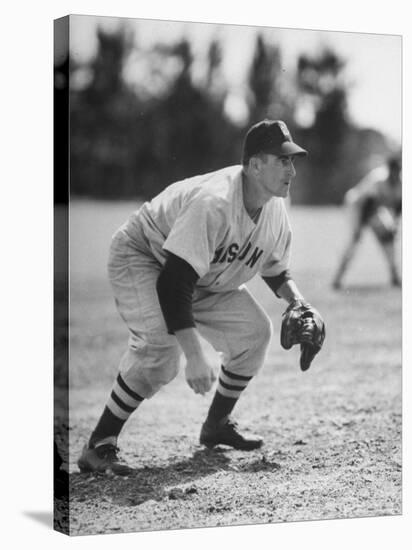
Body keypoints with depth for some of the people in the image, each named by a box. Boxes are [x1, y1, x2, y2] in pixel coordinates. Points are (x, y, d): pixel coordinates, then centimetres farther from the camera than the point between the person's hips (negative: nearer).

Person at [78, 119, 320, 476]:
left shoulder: (275, 210, -9)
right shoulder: (213, 202, -36)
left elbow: (276, 272, 13)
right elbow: (172, 284, -40)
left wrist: (299, 305, -8)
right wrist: (195, 356, -45)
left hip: (203, 279, 9)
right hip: (141, 257, -9)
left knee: (255, 330, 0)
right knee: (161, 347, -30)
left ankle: (218, 425, 19)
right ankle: (99, 446, -22)